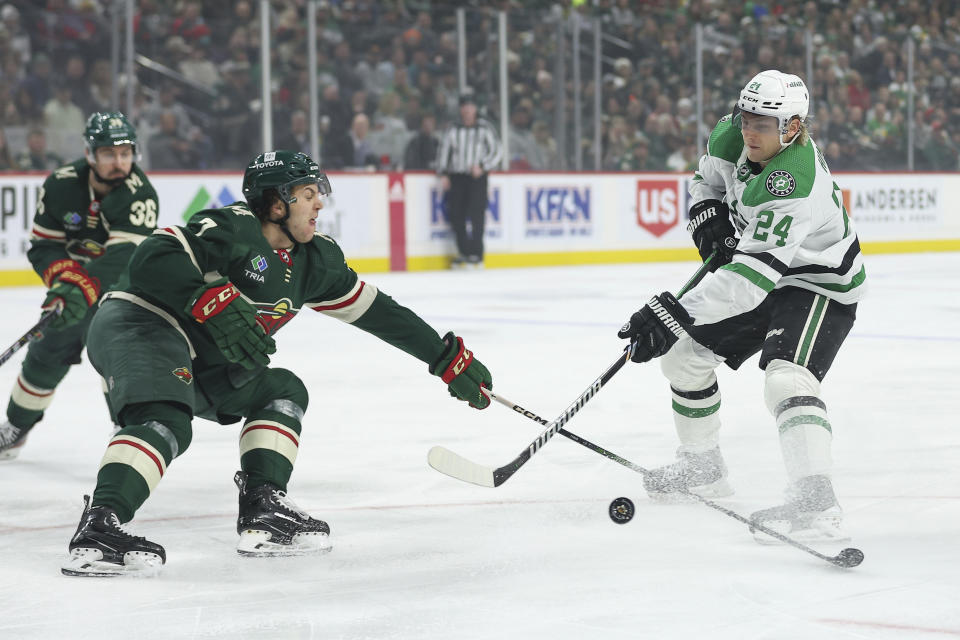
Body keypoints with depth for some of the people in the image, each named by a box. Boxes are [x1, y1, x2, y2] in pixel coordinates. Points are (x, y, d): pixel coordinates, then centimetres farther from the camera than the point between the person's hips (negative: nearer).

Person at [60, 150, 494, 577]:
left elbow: (375, 311, 16)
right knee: (166, 421, -33)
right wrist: (213, 302, -38)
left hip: (196, 363, 10)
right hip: (137, 322, -10)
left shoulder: (314, 259, 10)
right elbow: (152, 260, -27)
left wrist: (450, 359, 17)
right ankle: (97, 531, -45)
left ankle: (263, 510, -1)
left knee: (282, 390, 13)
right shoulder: (233, 228, -17)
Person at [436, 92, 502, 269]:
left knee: (475, 213, -13)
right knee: (456, 214, -1)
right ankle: (464, 252, 12)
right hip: (456, 177, 3)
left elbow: (496, 151, 3)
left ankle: (476, 254, -11)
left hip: (477, 177, -3)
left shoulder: (484, 129, 4)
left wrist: (482, 166, -9)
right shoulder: (453, 130, 11)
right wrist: (443, 174, 1)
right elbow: (443, 151, 12)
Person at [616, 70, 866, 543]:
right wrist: (706, 212, -7)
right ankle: (702, 468, 31)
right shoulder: (731, 136, -11)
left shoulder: (797, 183, -37)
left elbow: (755, 273, -43)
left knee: (787, 376, -33)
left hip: (821, 283, -9)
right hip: (765, 273, 9)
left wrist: (675, 314, -47)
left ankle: (814, 503, -46)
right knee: (684, 355, 12)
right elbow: (708, 176, 15)